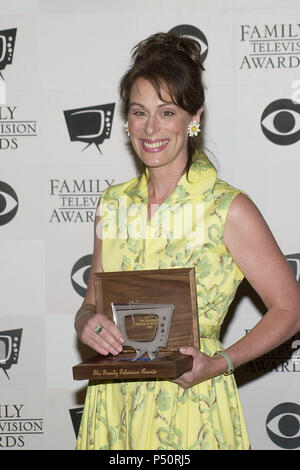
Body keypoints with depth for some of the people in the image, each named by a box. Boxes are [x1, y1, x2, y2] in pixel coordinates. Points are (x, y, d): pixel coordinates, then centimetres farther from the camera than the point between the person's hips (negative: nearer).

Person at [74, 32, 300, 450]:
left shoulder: (228, 207, -11)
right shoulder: (113, 203, 5)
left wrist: (220, 364, -19)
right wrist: (87, 323, -10)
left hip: (191, 401, -4)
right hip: (114, 405, 5)